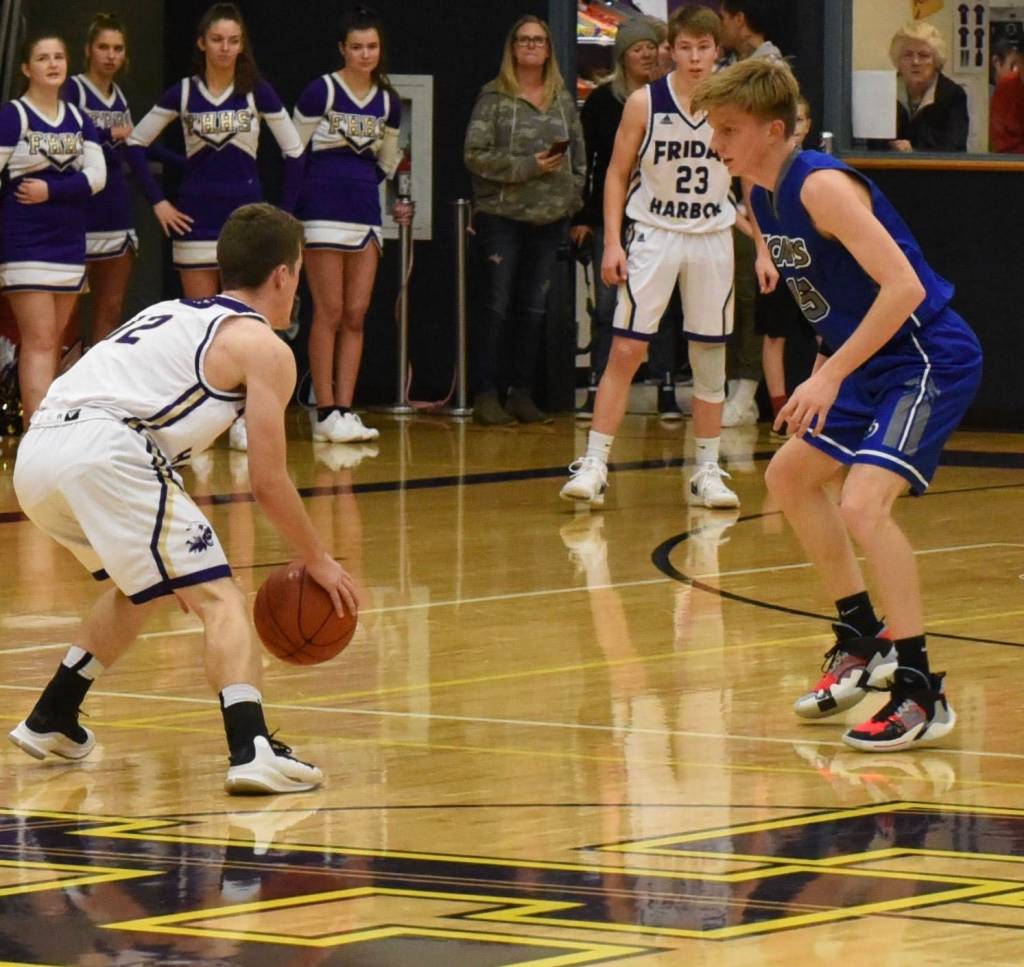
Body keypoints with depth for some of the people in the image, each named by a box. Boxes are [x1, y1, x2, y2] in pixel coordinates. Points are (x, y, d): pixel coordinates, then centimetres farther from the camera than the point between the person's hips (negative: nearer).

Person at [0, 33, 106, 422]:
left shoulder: (78, 119, 11)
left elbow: (97, 176, 1)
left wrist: (51, 190, -14)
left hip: (70, 244, 6)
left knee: (52, 343, 9)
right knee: (39, 343, -12)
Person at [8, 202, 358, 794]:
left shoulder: (171, 314, 31)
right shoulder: (264, 348, 8)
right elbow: (268, 482, 5)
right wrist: (318, 562, 19)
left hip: (36, 457, 8)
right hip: (104, 451, -8)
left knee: (146, 586, 29)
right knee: (219, 598, -4)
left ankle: (50, 722, 35)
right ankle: (253, 750, -21)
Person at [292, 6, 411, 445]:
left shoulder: (387, 103, 10)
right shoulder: (321, 92, -6)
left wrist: (400, 202, 12)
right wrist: (293, 207, -2)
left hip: (366, 215, 5)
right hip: (324, 212, -5)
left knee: (356, 316, 3)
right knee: (329, 313, -5)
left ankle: (345, 410, 6)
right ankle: (325, 414, -3)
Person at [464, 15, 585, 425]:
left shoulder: (563, 98, 10)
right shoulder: (494, 97, -4)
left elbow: (578, 152, 16)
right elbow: (475, 154, -10)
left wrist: (575, 196, 4)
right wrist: (528, 166, -16)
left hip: (550, 218, 4)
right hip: (502, 217, -4)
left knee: (535, 308, 8)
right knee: (497, 306, -4)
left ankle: (522, 393, 14)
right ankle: (486, 395, -1)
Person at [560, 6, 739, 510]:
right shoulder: (644, 103, -7)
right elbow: (618, 174, 0)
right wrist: (612, 242, -7)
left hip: (712, 237, 2)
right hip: (653, 235, -2)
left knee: (710, 356, 7)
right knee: (625, 351, -8)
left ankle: (708, 472, 16)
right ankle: (594, 464, -6)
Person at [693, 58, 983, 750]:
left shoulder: (821, 187, -22)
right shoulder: (766, 199, 7)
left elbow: (903, 285, -29)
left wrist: (832, 374, -29)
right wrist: (823, 376, 14)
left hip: (931, 361, -11)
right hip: (875, 363, 11)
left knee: (863, 505, -25)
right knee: (789, 476, 21)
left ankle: (922, 693, -19)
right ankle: (865, 641, 31)